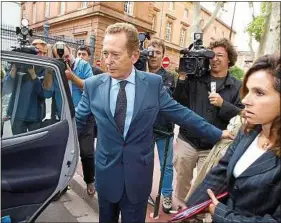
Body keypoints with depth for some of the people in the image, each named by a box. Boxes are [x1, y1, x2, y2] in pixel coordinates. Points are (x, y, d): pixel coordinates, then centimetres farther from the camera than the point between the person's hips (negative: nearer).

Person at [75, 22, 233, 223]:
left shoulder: (153, 83, -9)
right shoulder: (92, 85, -7)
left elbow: (181, 113, -1)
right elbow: (77, 121, 3)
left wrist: (217, 133, 3)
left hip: (138, 174, -1)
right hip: (107, 173, 2)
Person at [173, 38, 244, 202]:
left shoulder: (237, 86, 1)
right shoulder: (194, 79, 1)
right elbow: (180, 104, -5)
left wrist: (222, 104, -19)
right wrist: (182, 79, -14)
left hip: (213, 147, -1)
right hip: (187, 141, 2)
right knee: (182, 179, 18)